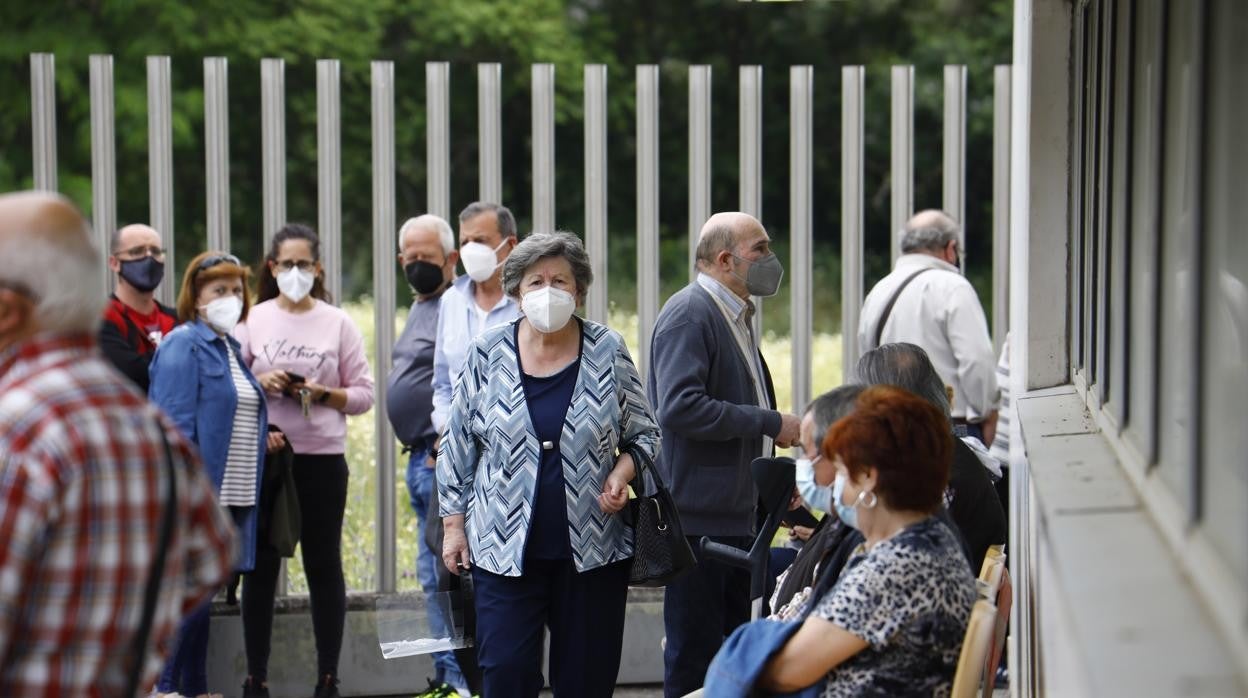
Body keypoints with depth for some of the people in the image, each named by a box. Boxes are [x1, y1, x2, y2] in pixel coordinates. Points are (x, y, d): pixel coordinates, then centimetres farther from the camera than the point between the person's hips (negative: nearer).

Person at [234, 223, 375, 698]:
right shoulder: (252, 320, 4)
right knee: (261, 566, 5)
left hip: (322, 458, 0)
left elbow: (364, 394, 2)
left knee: (324, 565, 5)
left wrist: (325, 394, -15)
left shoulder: (338, 323, 3)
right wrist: (260, 385, -13)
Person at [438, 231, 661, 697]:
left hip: (592, 549, 1)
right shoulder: (488, 354, 2)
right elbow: (458, 446, 8)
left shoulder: (608, 353, 2)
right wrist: (453, 524, 5)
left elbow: (644, 435, 11)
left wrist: (621, 473, -9)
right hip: (505, 548, 0)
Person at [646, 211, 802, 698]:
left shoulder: (735, 316, 18)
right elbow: (679, 407, -26)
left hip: (736, 513, 10)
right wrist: (770, 424, -20)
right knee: (694, 656, -4)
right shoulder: (689, 314, -14)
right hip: (699, 516, -10)